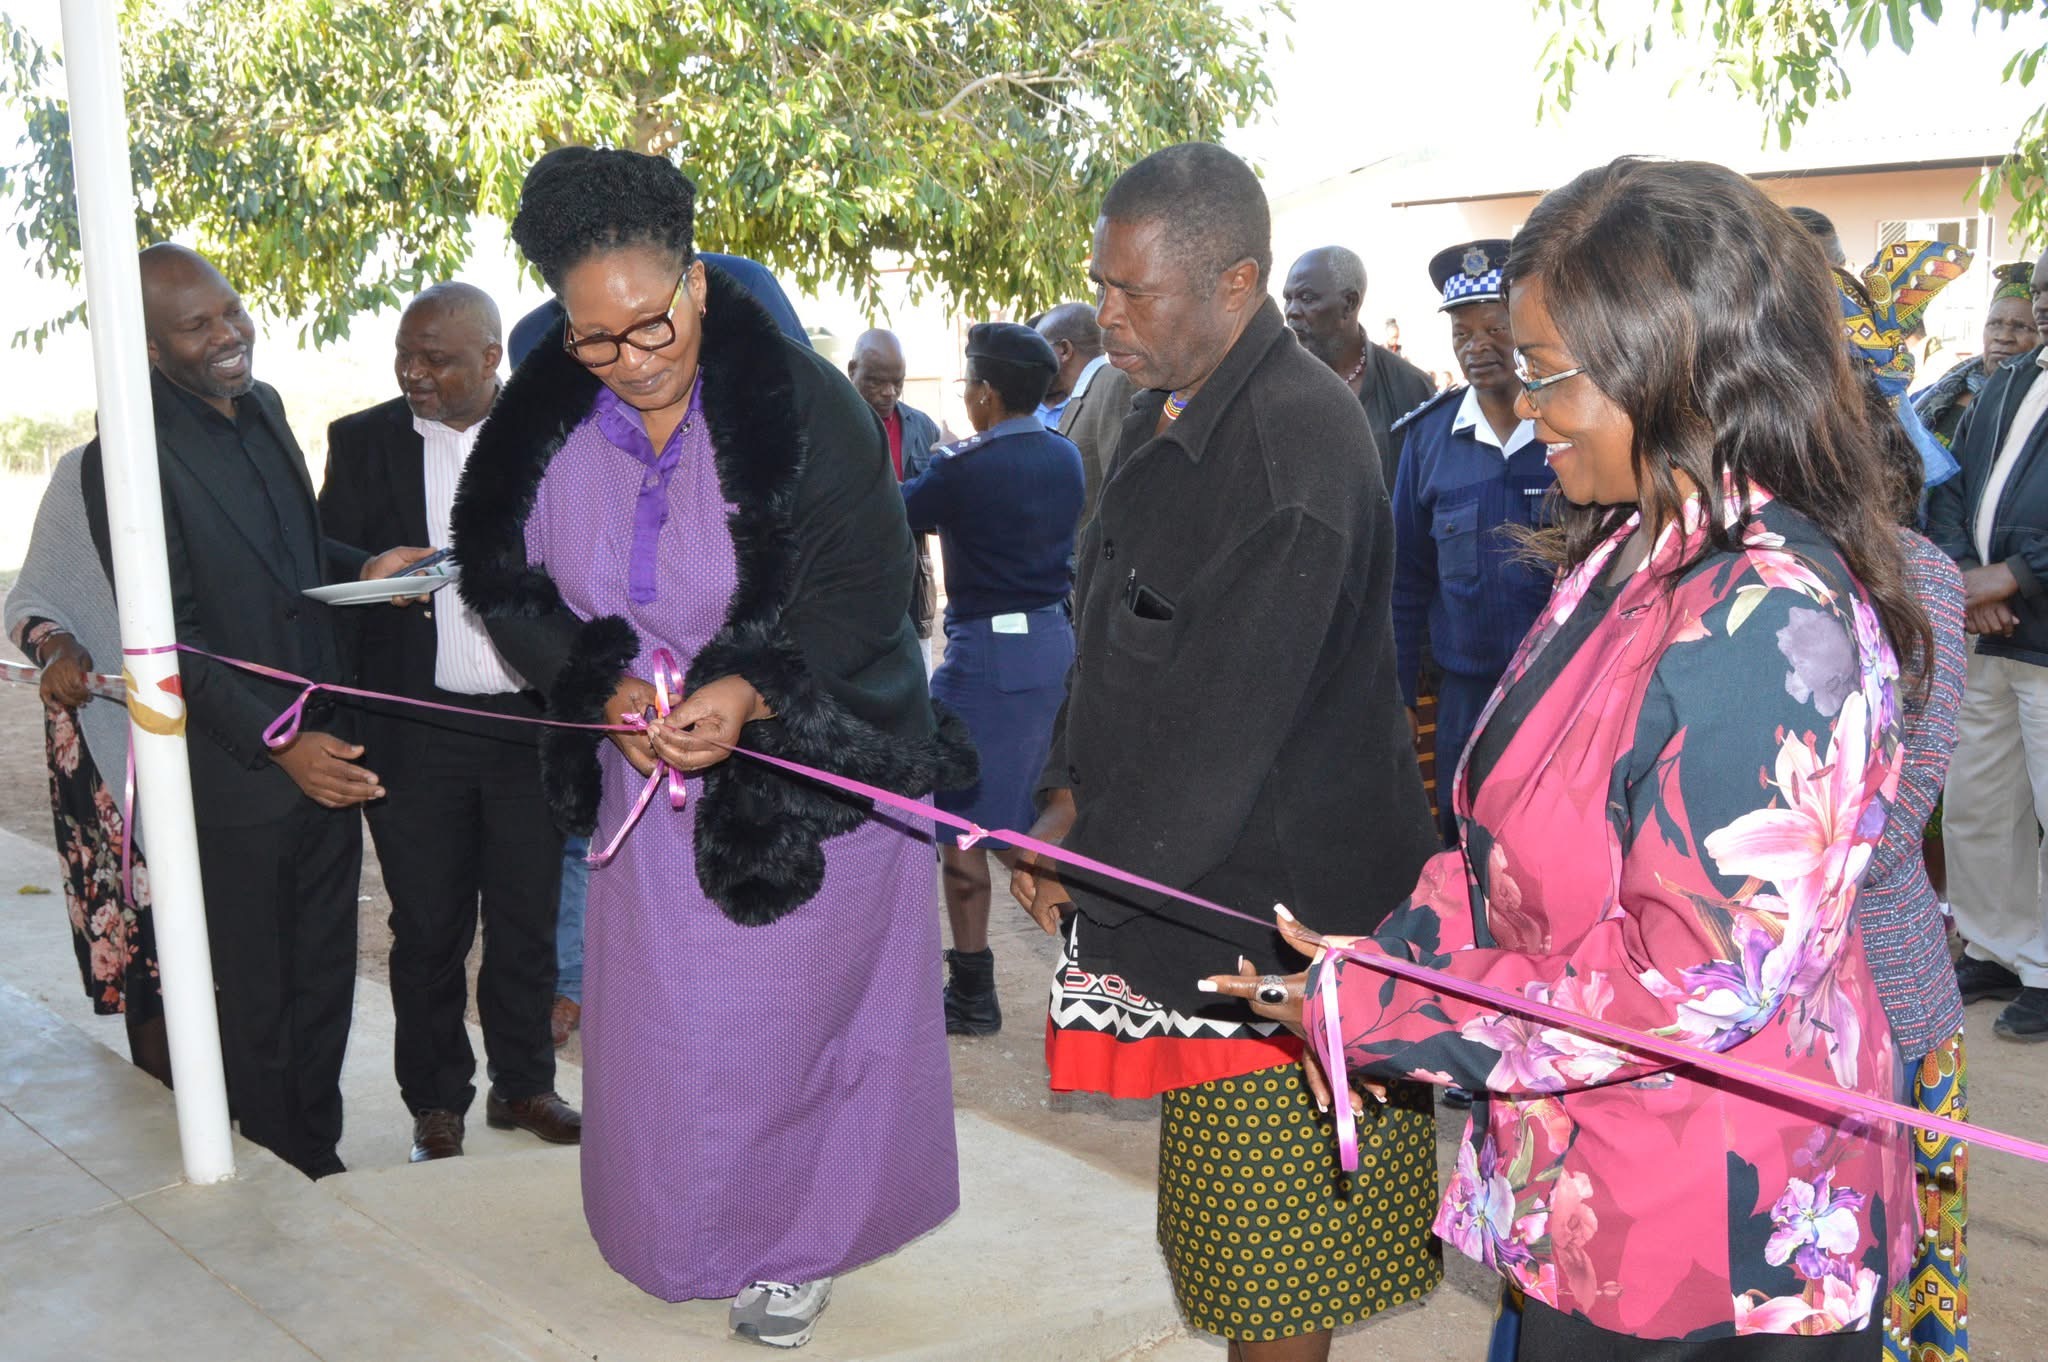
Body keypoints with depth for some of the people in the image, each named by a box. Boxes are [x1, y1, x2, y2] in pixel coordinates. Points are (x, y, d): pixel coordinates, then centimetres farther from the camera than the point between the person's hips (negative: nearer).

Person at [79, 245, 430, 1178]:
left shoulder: (261, 406, 7)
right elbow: (167, 639, -18)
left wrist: (361, 568, 1)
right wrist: (279, 743, -23)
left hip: (324, 749, 7)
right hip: (237, 778, -7)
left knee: (325, 979, 17)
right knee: (257, 997, 10)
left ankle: (320, 1153, 33)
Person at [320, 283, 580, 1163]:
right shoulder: (363, 441, 4)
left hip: (532, 719, 0)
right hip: (415, 726, 0)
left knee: (527, 919, 9)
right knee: (427, 927, 8)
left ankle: (523, 1085, 26)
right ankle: (436, 1103, 23)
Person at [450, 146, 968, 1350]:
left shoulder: (805, 409, -18)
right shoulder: (543, 425, -5)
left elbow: (861, 600, -17)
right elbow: (508, 584, 1)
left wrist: (753, 694, -32)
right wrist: (605, 687, -16)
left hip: (802, 777, -4)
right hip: (647, 778, 4)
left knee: (790, 1018, 6)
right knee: (662, 1025, 13)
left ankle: (799, 1241, 29)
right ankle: (692, 1231, 37)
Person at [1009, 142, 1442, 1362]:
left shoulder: (1298, 445, -21)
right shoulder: (1168, 418, 10)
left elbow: (1229, 716, -22)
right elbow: (1113, 637, 16)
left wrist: (1086, 864, -12)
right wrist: (1071, 798, 3)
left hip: (1265, 906, -9)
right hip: (1169, 880, 9)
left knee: (1270, 1255, 3)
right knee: (1234, 1219, 19)